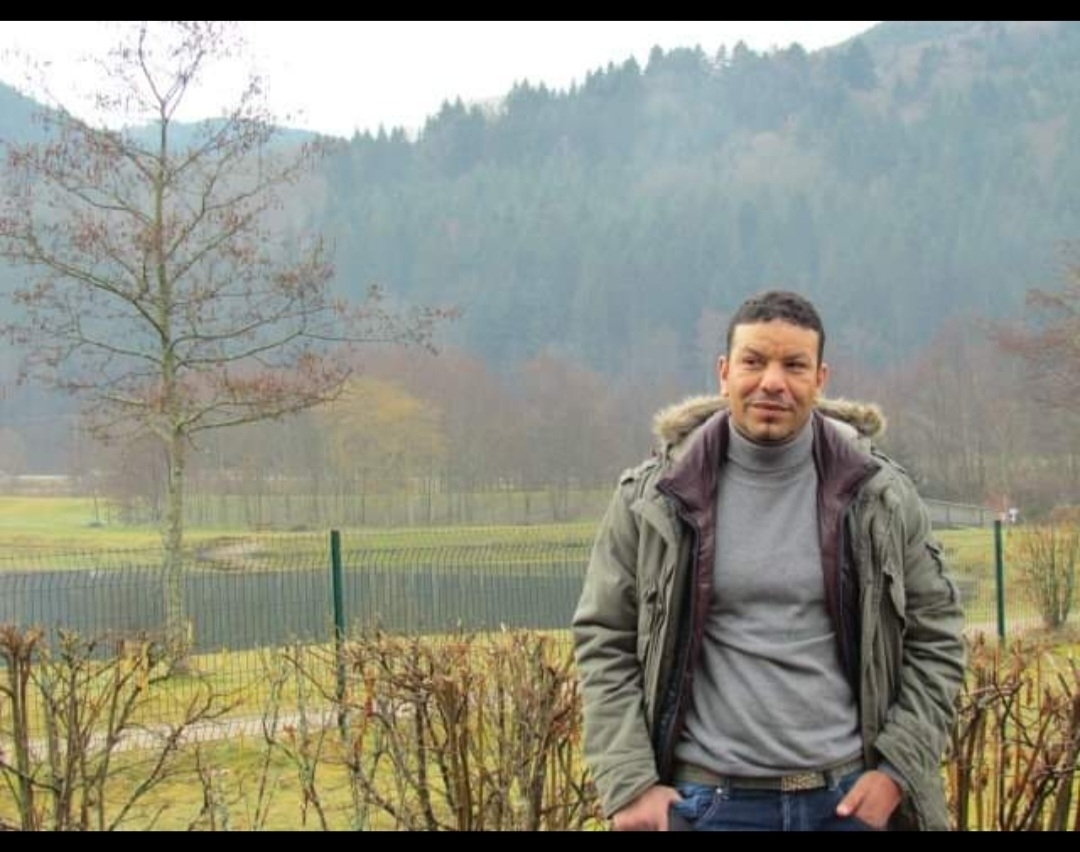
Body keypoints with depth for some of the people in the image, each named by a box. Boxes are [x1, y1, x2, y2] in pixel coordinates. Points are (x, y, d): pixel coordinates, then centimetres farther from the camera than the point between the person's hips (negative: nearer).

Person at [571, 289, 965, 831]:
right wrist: (629, 784, -6)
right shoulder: (653, 498, -2)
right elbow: (603, 642, 1)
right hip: (707, 803, -1)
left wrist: (896, 770, -2)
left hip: (849, 799, 1)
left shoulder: (881, 496, 1)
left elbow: (935, 637, 7)